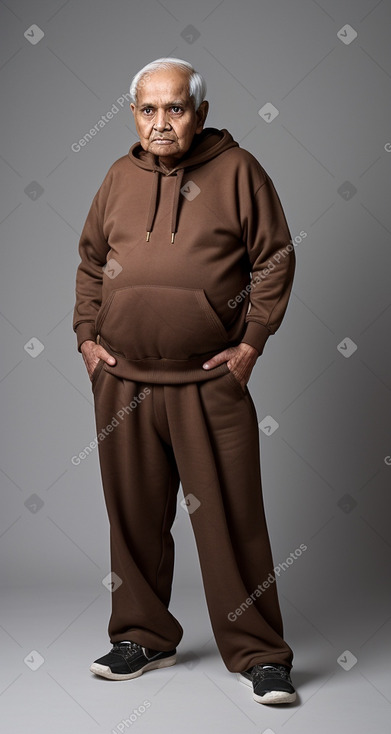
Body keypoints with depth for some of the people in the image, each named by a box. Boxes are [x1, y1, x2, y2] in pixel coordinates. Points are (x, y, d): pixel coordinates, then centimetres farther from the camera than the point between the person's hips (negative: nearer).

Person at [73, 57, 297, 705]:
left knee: (231, 518, -1)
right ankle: (143, 636, 29)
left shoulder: (237, 170, 0)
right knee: (134, 517, 12)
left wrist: (251, 343, -5)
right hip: (122, 382, 4)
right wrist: (87, 336, 10)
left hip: (211, 381, -4)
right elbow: (91, 262, 19)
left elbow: (274, 260, 1)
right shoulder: (120, 177, 11)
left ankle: (259, 653, 12)